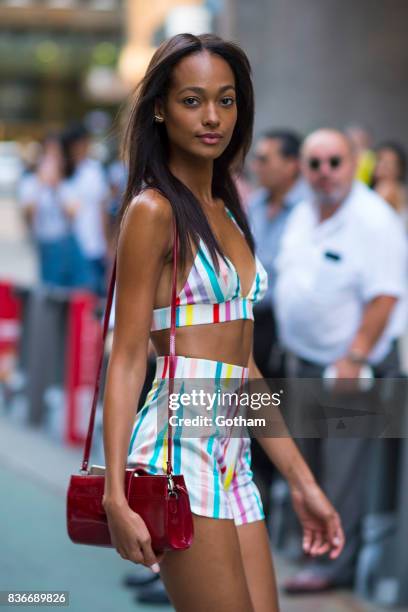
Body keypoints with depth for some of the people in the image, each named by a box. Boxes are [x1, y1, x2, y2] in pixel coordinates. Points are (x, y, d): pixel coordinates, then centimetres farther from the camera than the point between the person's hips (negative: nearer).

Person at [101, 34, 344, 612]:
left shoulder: (226, 213, 18)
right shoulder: (154, 210, -5)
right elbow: (127, 359, -10)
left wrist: (303, 482, 19)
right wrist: (116, 494, -19)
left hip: (235, 457, 8)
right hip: (181, 443, -8)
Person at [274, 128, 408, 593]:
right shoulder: (302, 217, 9)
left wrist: (354, 359, -25)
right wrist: (292, 348, 13)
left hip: (351, 363, -8)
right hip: (306, 362, 8)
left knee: (343, 465, -5)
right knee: (309, 460, 14)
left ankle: (335, 561, 2)